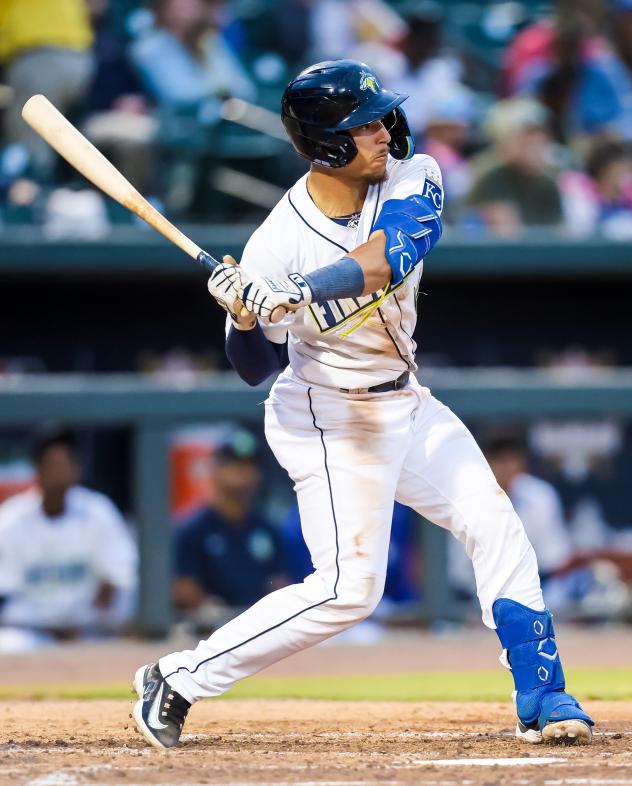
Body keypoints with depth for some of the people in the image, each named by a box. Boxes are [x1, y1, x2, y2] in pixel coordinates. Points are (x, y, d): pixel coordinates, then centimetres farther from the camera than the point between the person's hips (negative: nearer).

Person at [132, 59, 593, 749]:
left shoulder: (412, 180, -12)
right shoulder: (277, 246, -21)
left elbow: (386, 255, -33)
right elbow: (257, 368, -11)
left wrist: (298, 294, -45)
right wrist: (245, 319, -33)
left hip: (406, 402, 6)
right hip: (330, 421, -6)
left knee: (496, 527, 2)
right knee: (349, 589, -11)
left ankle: (541, 700, 10)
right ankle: (178, 680, -2)